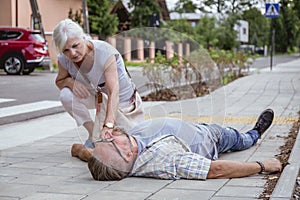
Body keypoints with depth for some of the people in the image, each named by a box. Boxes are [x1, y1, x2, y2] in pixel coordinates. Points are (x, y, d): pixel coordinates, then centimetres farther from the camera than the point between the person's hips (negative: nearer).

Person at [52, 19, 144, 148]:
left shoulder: (105, 52, -33)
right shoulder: (64, 60, -18)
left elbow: (114, 92, -41)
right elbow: (59, 81, 3)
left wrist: (108, 125, -55)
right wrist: (70, 81, -24)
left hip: (122, 101, -3)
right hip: (99, 98, 4)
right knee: (66, 95, -24)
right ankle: (92, 133, -5)